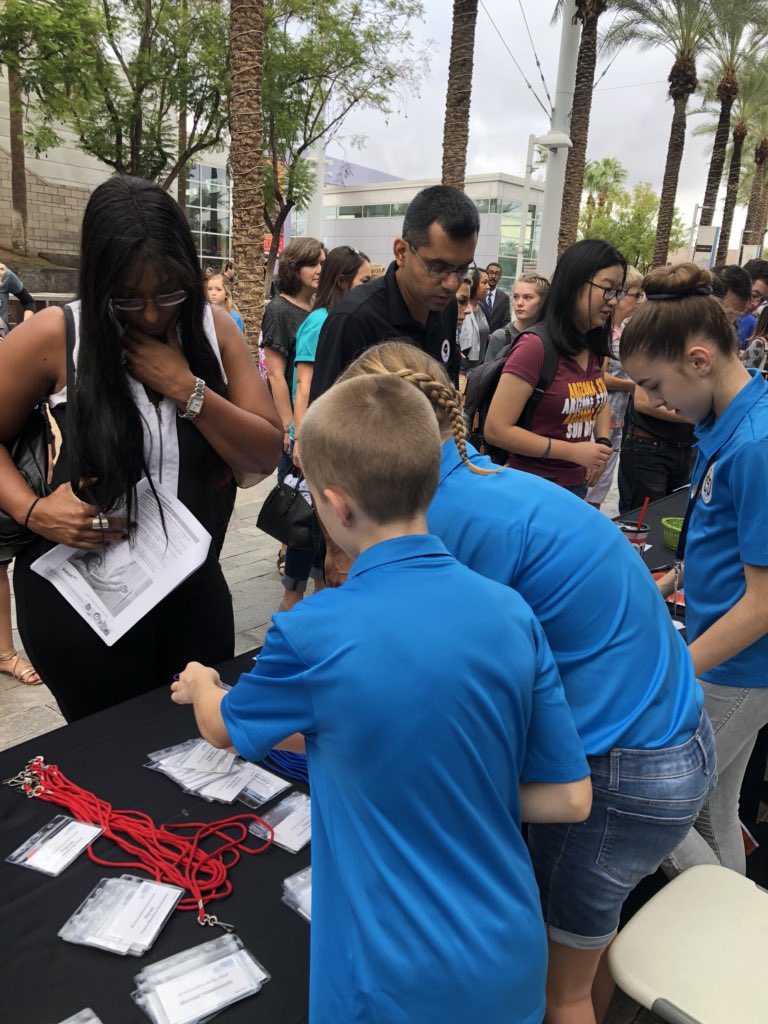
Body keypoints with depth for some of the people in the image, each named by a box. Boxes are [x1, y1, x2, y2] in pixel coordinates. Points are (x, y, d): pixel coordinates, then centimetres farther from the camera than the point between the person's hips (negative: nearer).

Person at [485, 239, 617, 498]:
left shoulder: (593, 347, 3)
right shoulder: (535, 347, -20)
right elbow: (496, 430, -22)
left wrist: (603, 444, 2)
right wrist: (573, 451, -20)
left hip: (578, 486, 8)